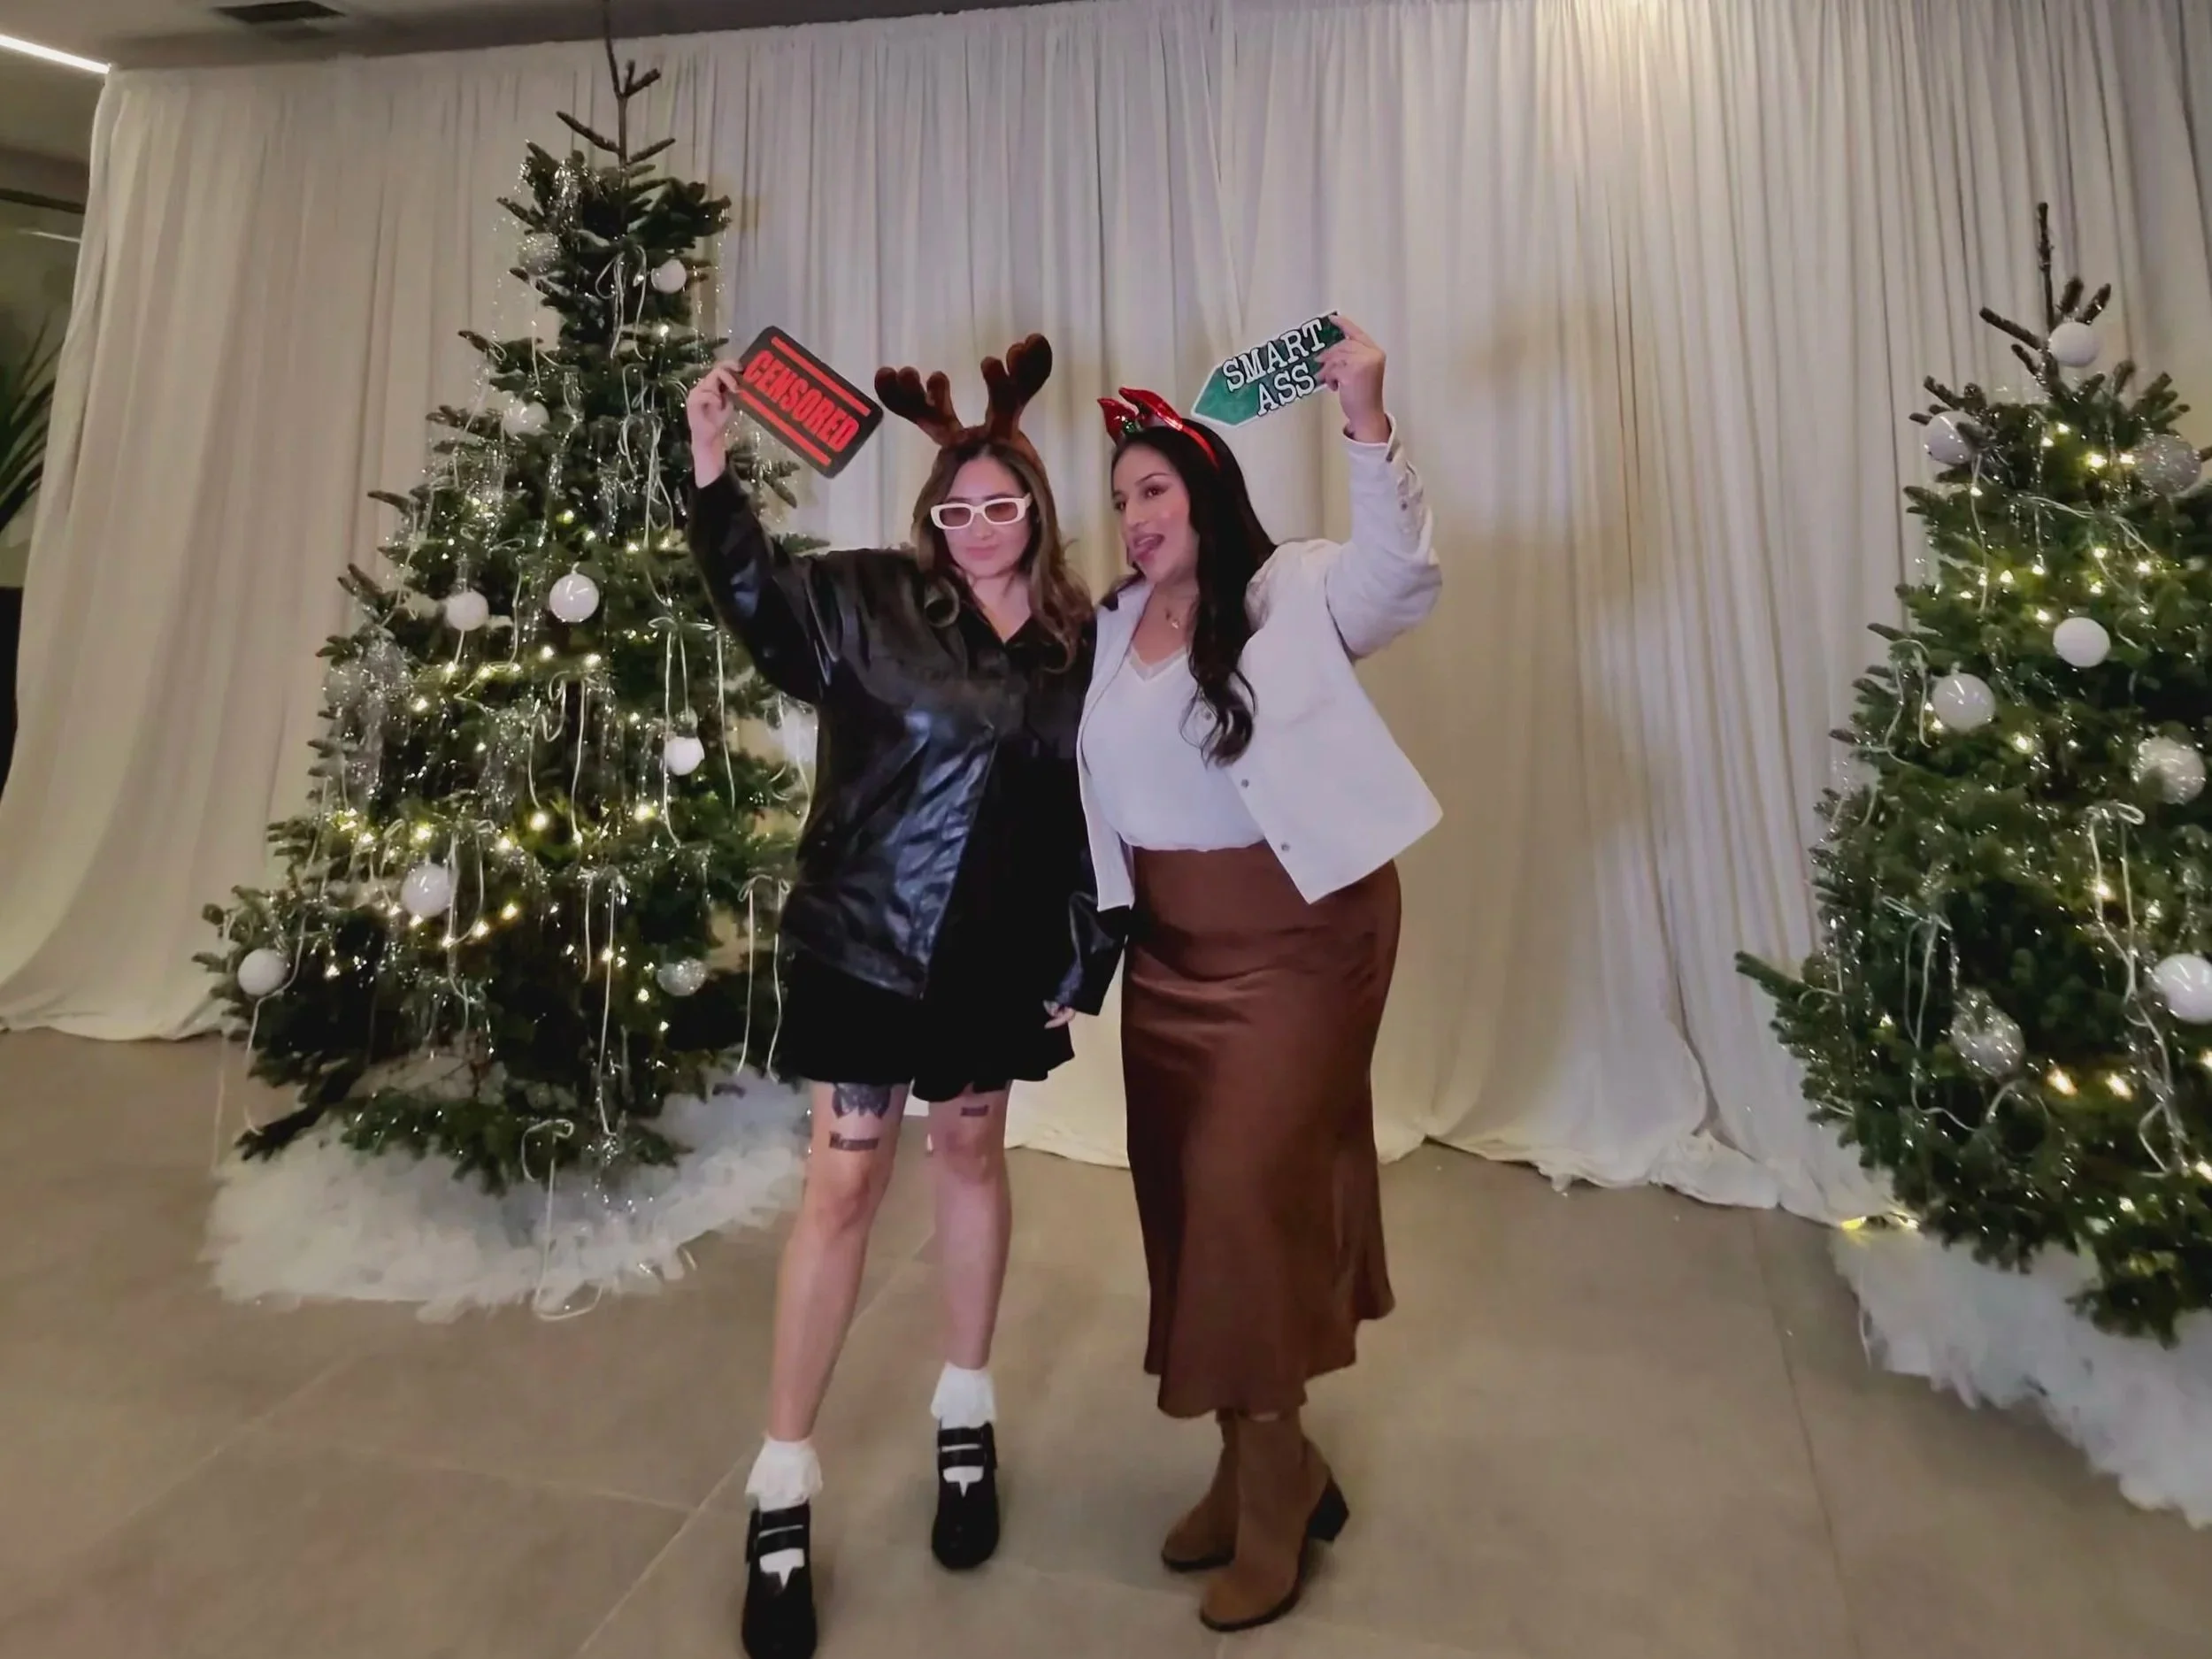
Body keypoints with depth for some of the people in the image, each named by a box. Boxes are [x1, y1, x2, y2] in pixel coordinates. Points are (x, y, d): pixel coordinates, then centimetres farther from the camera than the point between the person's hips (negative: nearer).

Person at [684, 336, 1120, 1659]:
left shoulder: (1082, 644, 0)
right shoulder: (873, 602, -3)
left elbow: (1100, 817, 1)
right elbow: (757, 594, -12)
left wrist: (1087, 968, 0)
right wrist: (714, 468, -26)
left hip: (1001, 959, 3)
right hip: (863, 946, -2)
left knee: (973, 1158, 16)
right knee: (843, 1187, 2)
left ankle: (967, 1417, 37)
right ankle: (785, 1485, 18)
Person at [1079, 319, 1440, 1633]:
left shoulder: (1297, 594, -6)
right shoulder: (1116, 628, 10)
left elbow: (1404, 575, -24)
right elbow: (1103, 797, 12)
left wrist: (1369, 424, -36)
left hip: (1296, 936, -6)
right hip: (1168, 948, 7)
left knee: (1245, 1189, -6)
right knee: (1187, 1196, 10)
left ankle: (1274, 1481, 17)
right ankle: (1262, 1460, 29)